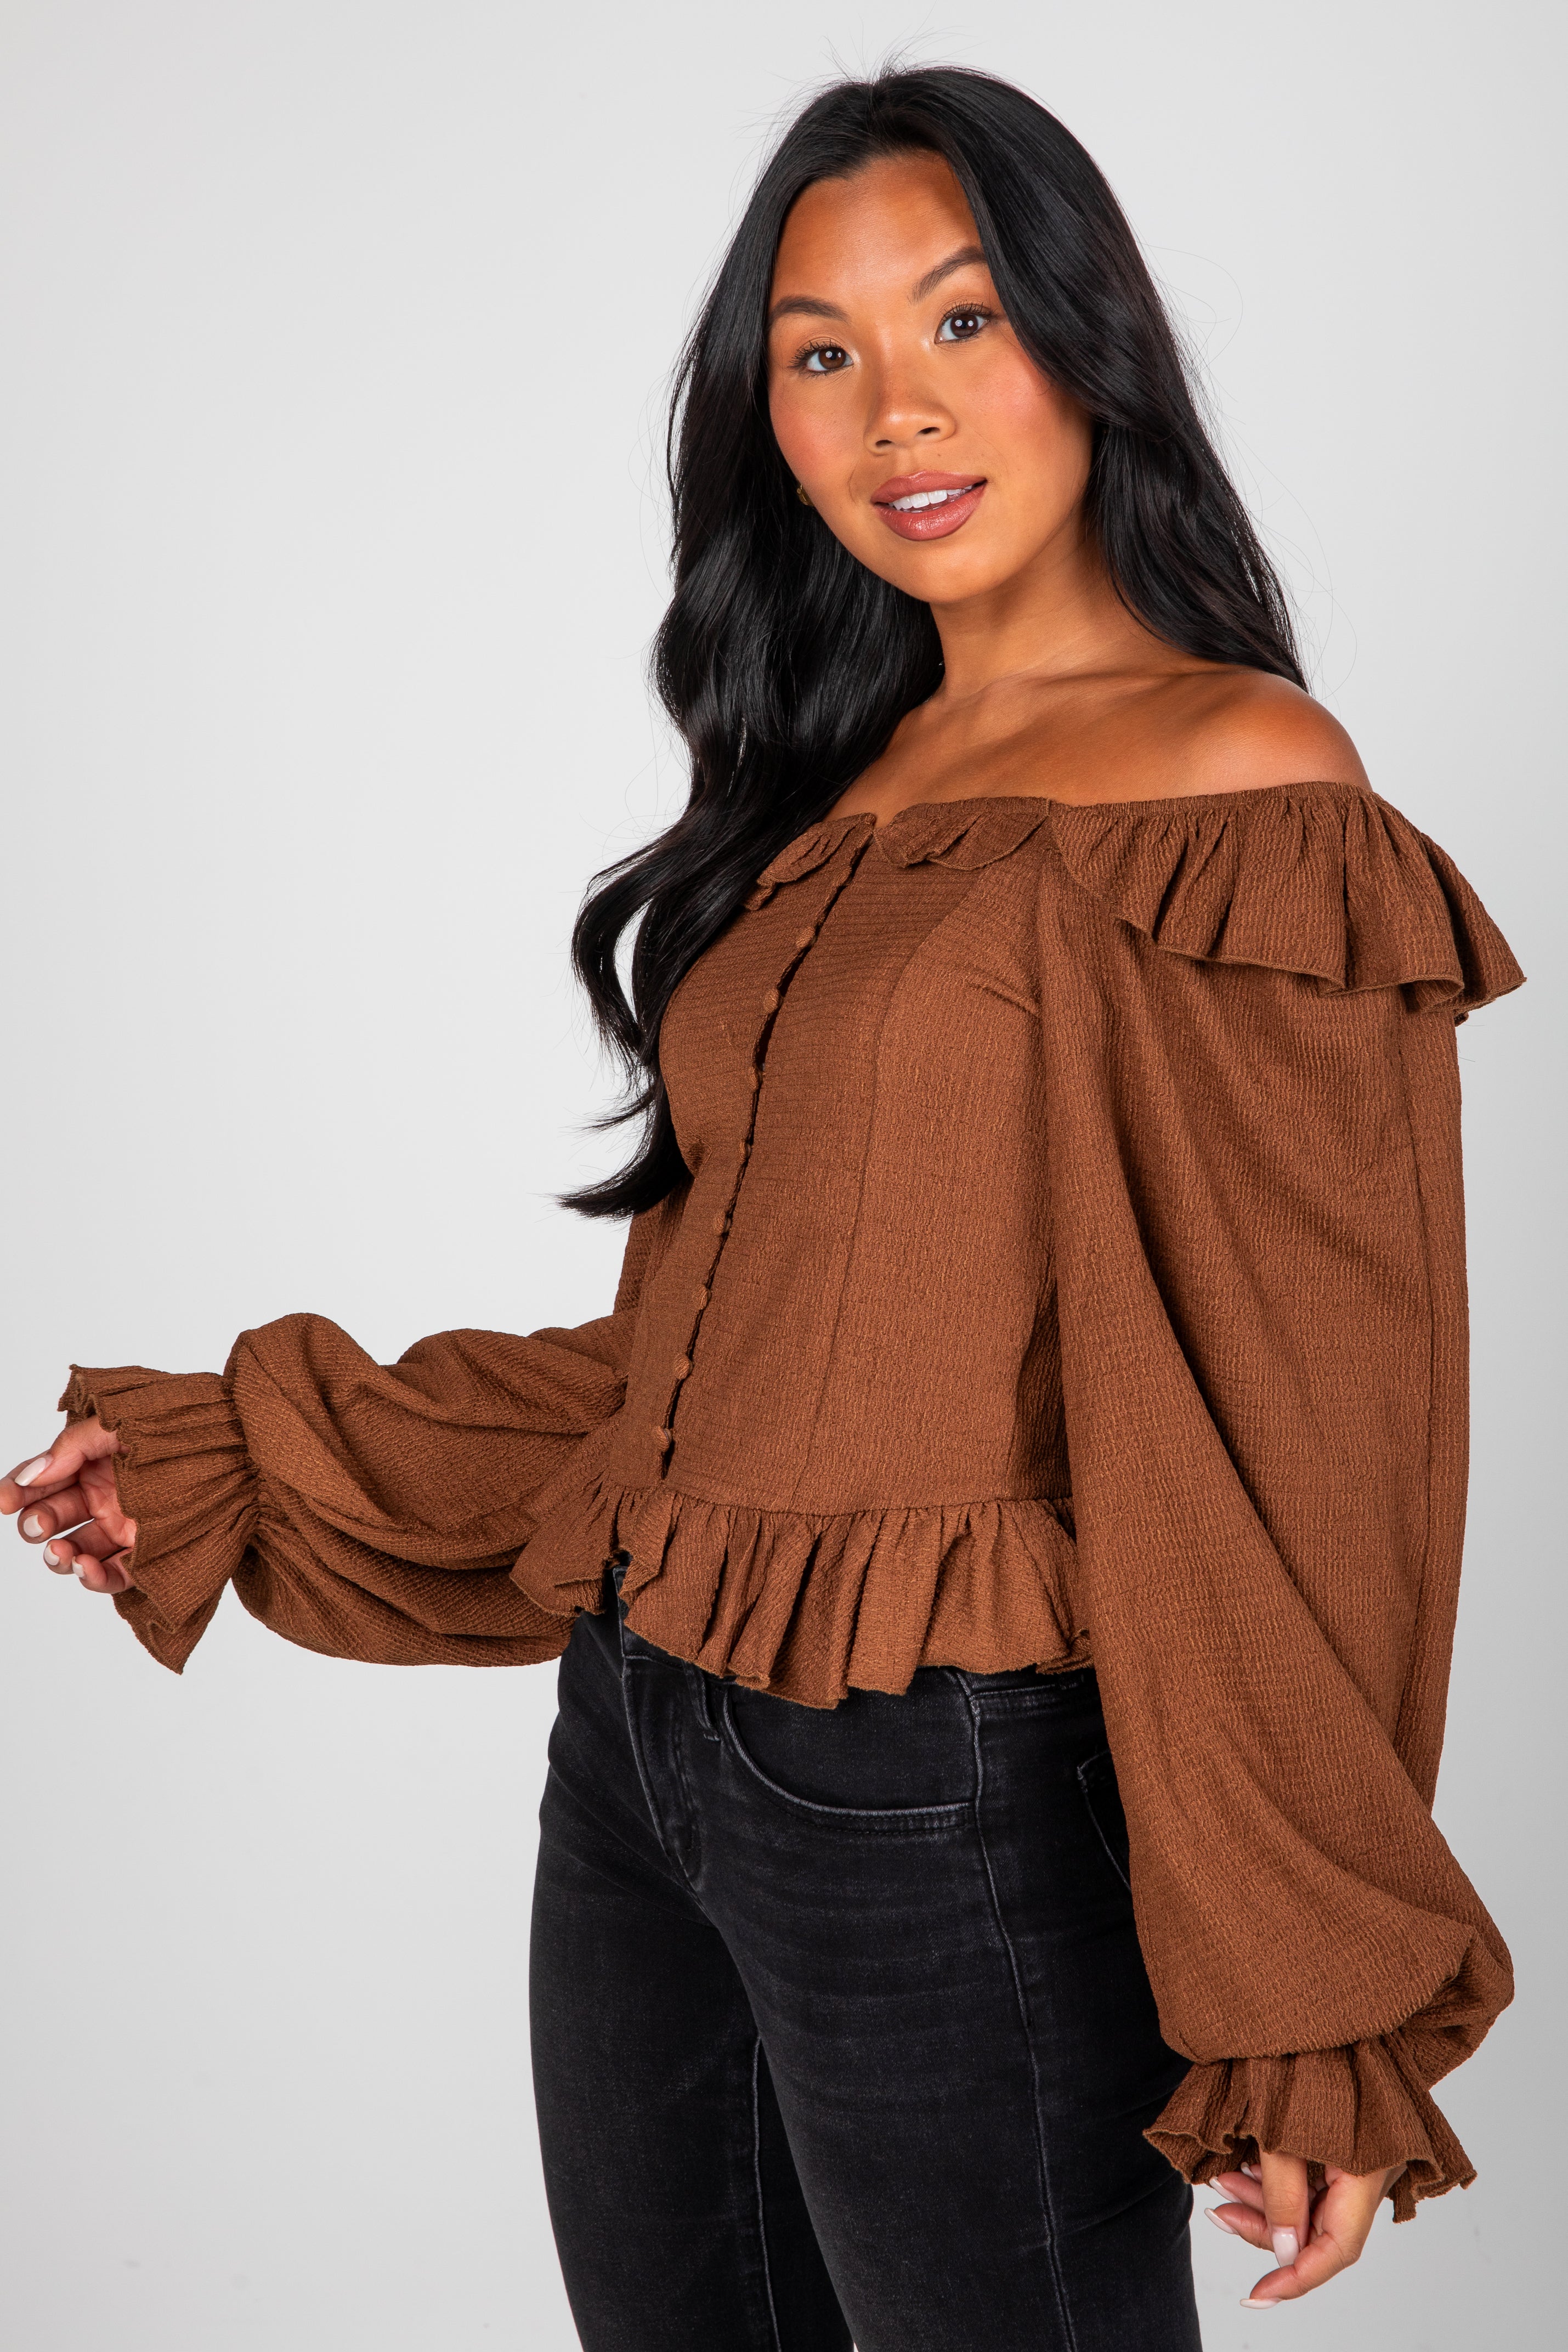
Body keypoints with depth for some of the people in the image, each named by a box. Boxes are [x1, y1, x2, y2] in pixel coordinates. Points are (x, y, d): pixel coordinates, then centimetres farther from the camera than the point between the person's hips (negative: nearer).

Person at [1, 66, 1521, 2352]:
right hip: (637, 1741, 7)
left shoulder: (1241, 782, -9)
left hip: (949, 1802, -7)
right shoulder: (832, 793, 12)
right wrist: (243, 1464, 13)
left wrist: (1312, 2022, -10)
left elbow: (1312, 1410, -11)